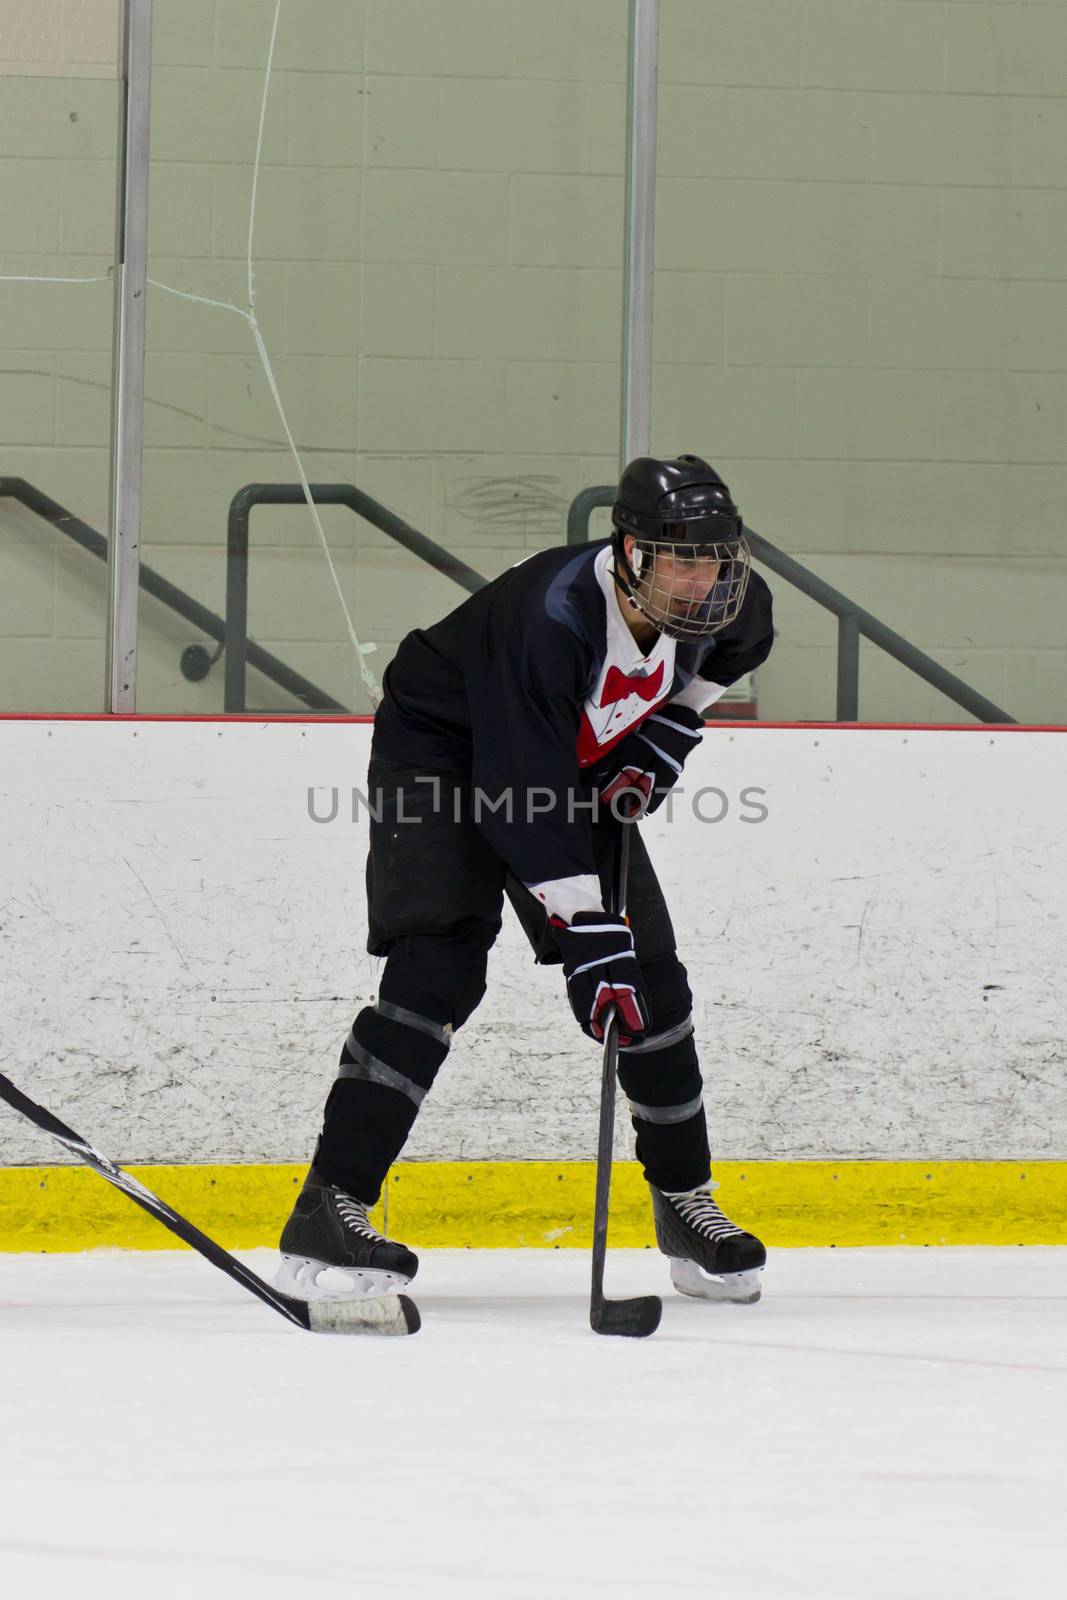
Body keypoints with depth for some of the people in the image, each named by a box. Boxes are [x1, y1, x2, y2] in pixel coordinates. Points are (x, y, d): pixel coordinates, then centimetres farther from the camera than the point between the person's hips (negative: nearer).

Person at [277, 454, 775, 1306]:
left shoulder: (732, 603, -17)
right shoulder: (552, 617, -37)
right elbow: (527, 796, -37)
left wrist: (666, 732, -2)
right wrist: (592, 935, -39)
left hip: (579, 764, 7)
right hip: (442, 750, -7)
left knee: (651, 977, 1)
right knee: (440, 965, -23)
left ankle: (685, 1201, 19)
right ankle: (329, 1208, -26)